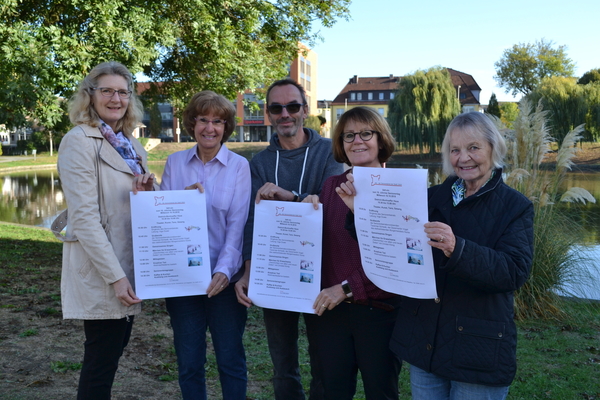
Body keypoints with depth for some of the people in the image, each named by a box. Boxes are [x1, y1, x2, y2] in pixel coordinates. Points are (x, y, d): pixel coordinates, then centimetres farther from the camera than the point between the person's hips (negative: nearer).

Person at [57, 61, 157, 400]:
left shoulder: (131, 145, 11)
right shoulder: (79, 142, -11)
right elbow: (84, 217, -17)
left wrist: (149, 190, -5)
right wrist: (115, 276, -20)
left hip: (129, 266, 7)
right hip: (101, 273, -7)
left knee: (112, 353, 17)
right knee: (101, 361, 3)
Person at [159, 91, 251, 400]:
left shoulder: (239, 166, -3)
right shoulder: (175, 162, 5)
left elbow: (238, 223, -10)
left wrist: (225, 270, -21)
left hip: (223, 278, -2)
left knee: (230, 358, 9)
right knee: (188, 361, 12)